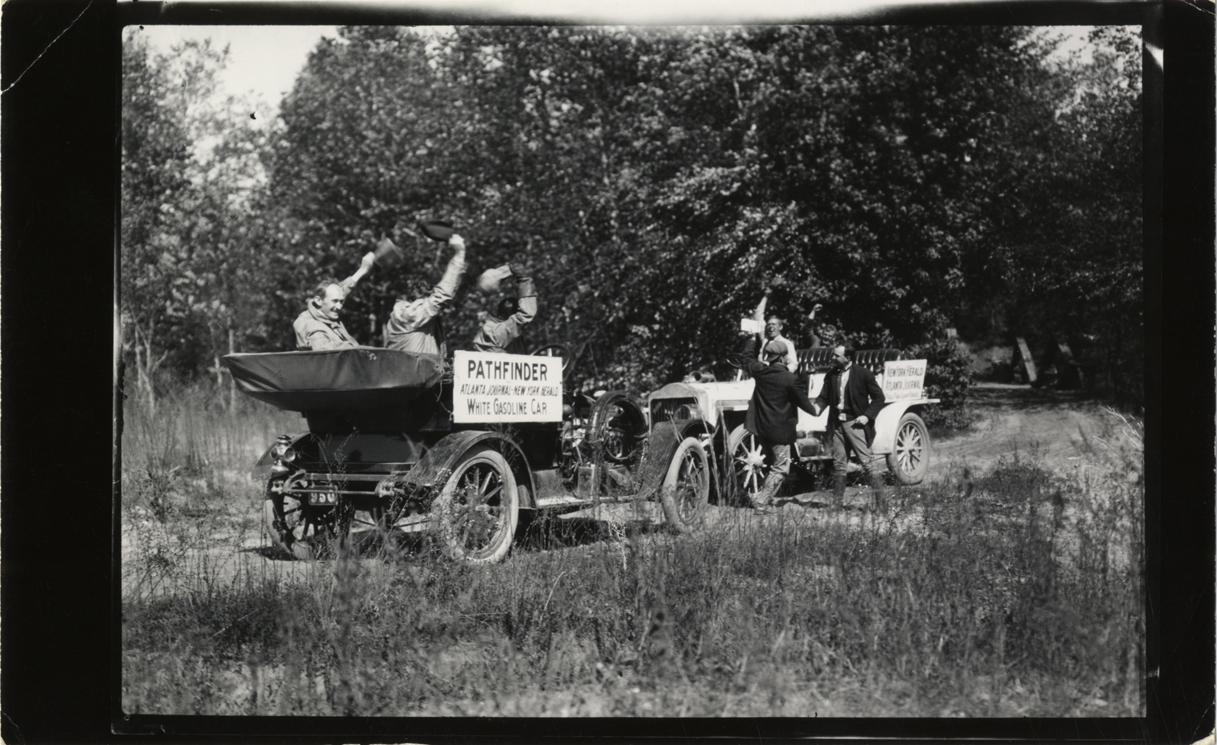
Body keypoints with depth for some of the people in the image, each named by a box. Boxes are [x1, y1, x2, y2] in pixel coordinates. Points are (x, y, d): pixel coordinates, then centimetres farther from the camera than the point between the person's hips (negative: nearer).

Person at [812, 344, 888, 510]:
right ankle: (836, 502, 16)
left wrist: (867, 416, -11)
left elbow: (878, 397, -1)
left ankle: (880, 501, 1)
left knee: (866, 462, -7)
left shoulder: (863, 374, -4)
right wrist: (817, 408, -13)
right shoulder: (831, 376, 9)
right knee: (838, 464, 9)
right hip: (837, 424, 5)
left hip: (855, 423, -5)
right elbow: (824, 397, 9)